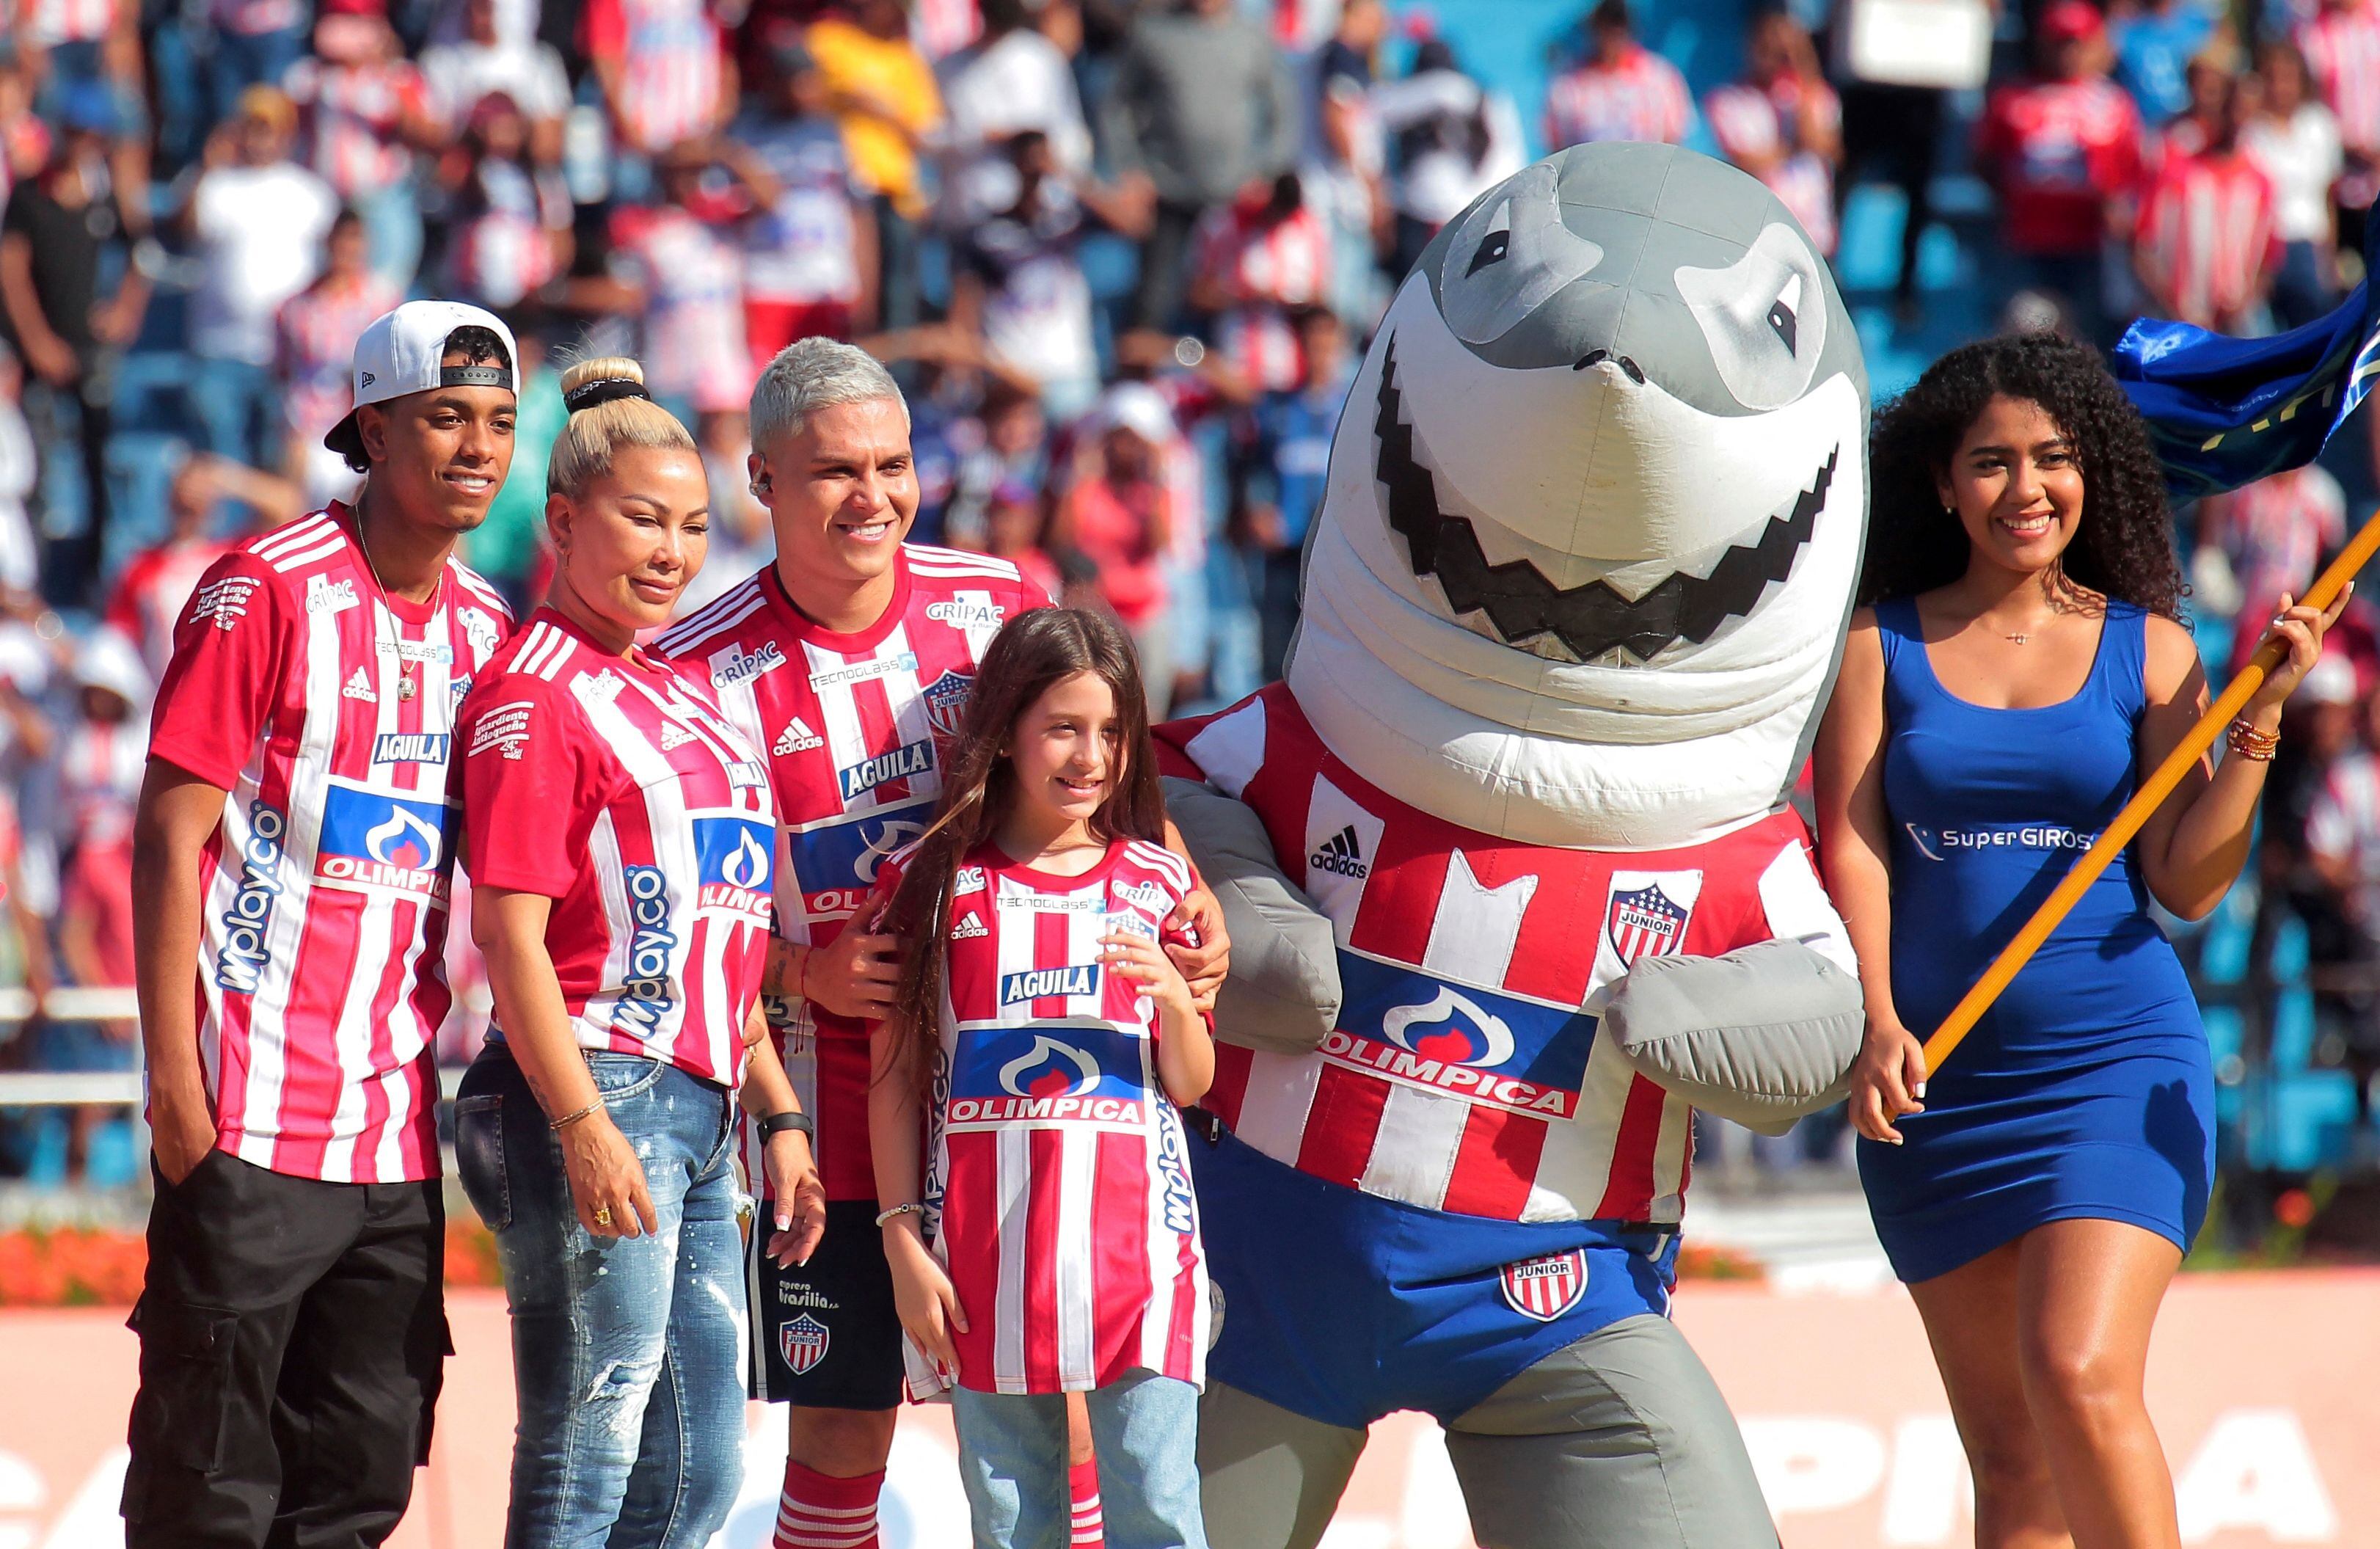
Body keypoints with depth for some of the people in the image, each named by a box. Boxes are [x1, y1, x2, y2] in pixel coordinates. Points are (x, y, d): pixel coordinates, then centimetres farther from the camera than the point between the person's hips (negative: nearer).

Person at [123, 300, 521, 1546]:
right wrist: (174, 1081, -14)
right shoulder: (268, 592, -7)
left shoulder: (489, 632, 12)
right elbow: (168, 842, -9)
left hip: (404, 1122, 6)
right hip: (254, 1114, -6)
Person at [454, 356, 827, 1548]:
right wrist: (583, 1124, -22)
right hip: (598, 1093, -9)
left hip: (696, 1109, 9)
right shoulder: (533, 693, -7)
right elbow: (509, 933, -14)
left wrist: (777, 1113, 20)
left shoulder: (684, 697, 19)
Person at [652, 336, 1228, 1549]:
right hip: (833, 1115, -2)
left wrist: (1192, 904, -5)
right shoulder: (710, 670, -6)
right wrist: (805, 975, -19)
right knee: (840, 1435, 3)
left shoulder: (995, 606, 1)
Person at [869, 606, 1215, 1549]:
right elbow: (895, 1079, 6)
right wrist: (903, 1242, -1)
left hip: (1135, 1250, 0)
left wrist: (1172, 996, -10)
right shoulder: (937, 883, 4)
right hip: (986, 1253, 0)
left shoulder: (1153, 885, 7)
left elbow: (1191, 1086, 11)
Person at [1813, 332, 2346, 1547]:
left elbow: (2187, 883, 0)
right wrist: (1875, 1025, -18)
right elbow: (1850, 847, -4)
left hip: (2118, 1058, -2)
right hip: (1939, 1081, 2)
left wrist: (2258, 719, -11)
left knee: (2081, 1377, -21)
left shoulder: (2147, 651, 3)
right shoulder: (1879, 645, 4)